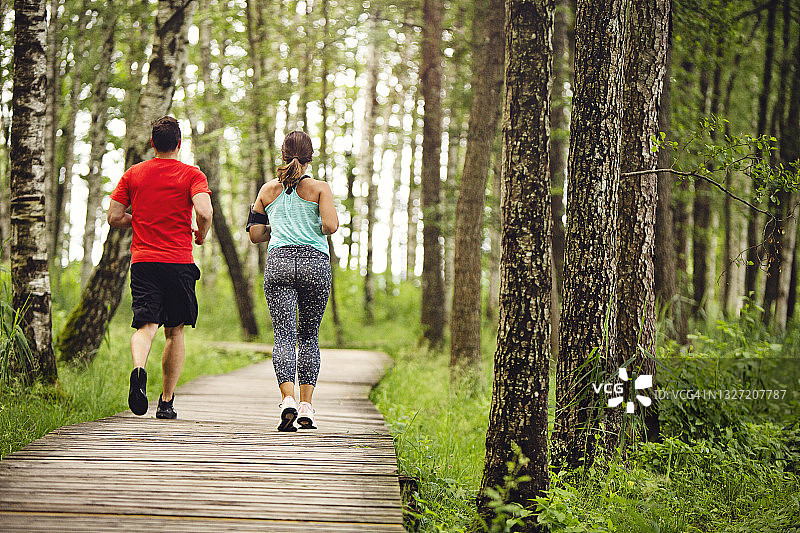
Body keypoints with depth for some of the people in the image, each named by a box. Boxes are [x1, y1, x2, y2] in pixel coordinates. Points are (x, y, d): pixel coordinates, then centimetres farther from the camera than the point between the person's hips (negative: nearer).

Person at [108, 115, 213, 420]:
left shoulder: (133, 175, 10)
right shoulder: (192, 175, 1)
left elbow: (114, 217, 7)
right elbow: (204, 211, -15)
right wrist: (200, 235, 5)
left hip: (143, 260, 1)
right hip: (179, 262, -1)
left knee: (146, 326, -7)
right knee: (175, 331, 12)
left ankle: (139, 369, -40)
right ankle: (166, 402, 13)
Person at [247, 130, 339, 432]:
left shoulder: (268, 190, 12)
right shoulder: (320, 188, 4)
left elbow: (254, 234, 16)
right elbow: (330, 226, -8)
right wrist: (312, 227, 14)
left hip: (278, 262, 1)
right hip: (315, 263, -1)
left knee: (284, 335, -4)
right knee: (309, 336, 11)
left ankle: (288, 399, -25)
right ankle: (306, 406, 6)